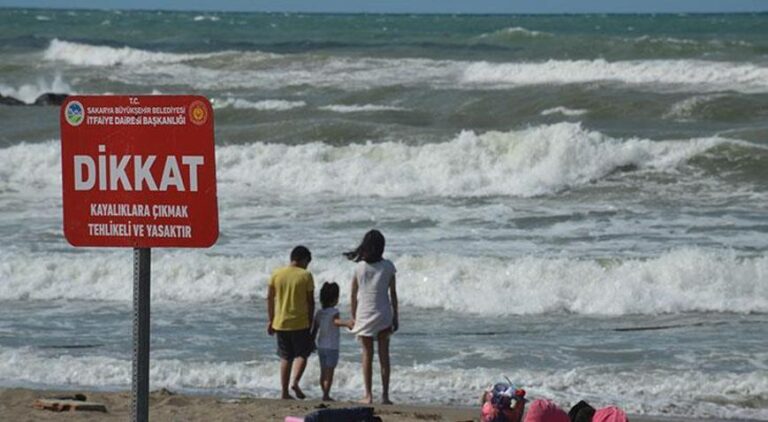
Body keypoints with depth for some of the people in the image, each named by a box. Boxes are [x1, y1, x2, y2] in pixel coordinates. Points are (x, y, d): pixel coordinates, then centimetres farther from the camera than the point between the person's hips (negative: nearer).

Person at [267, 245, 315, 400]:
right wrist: (310, 321, 6)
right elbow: (310, 301, -4)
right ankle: (295, 382, -12)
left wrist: (270, 320, 13)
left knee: (285, 358, 12)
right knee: (302, 354, 11)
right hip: (300, 323, -3)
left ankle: (285, 392, 8)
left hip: (281, 323, 3)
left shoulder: (277, 274, 2)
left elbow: (270, 298, 5)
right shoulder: (305, 276, -7)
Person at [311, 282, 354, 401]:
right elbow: (336, 321, -35)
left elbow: (314, 330, 10)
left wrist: (312, 343, 23)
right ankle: (326, 395, -8)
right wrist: (346, 323, -53)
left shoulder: (319, 313, 5)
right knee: (329, 372, -4)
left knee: (323, 372, 13)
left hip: (321, 346, 6)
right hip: (332, 346, -6)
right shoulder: (334, 312, -13)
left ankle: (325, 394, 18)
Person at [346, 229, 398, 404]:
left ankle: (368, 395, 4)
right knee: (384, 354, 6)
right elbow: (393, 293, 0)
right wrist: (396, 316, 8)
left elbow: (354, 294, 1)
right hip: (383, 315, 0)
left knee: (367, 355, 6)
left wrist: (353, 316, 12)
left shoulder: (359, 267, -4)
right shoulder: (388, 266, -4)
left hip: (364, 315, 0)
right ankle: (385, 395, 4)